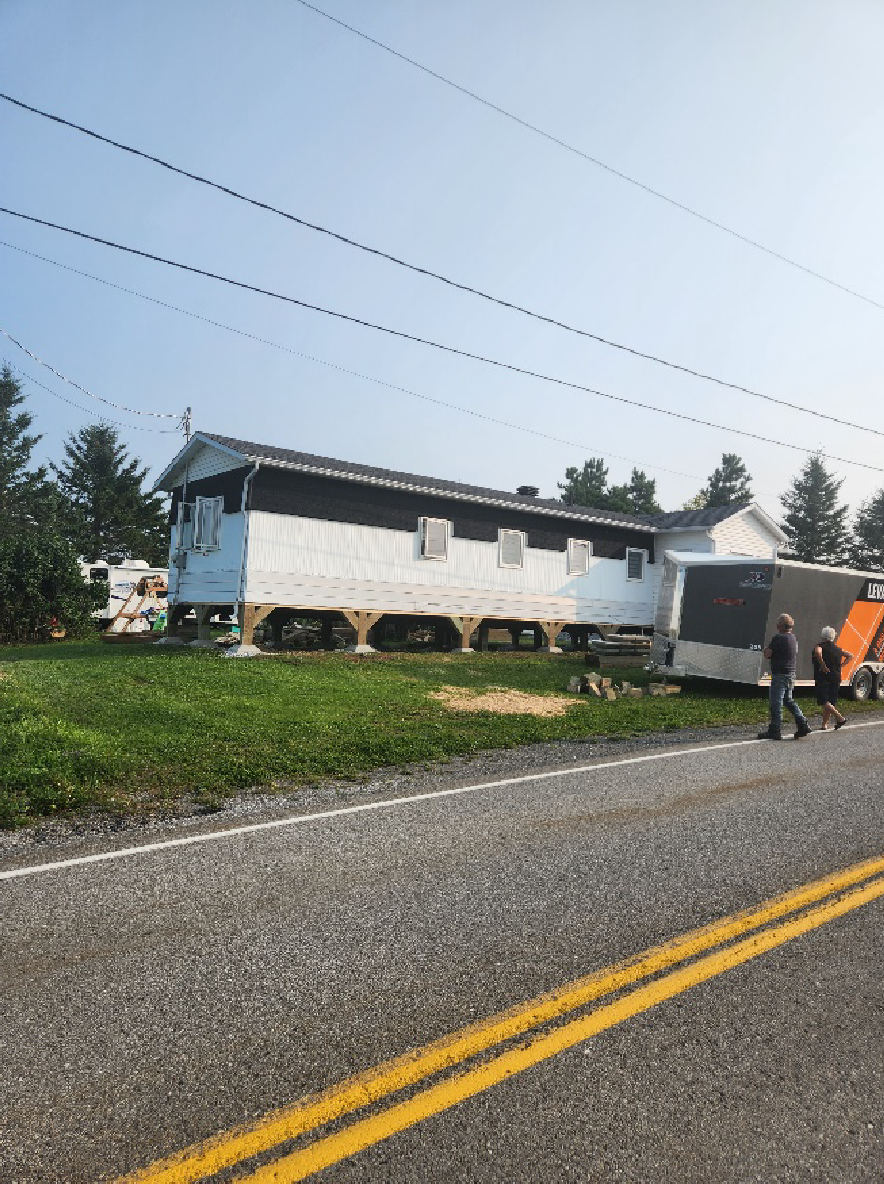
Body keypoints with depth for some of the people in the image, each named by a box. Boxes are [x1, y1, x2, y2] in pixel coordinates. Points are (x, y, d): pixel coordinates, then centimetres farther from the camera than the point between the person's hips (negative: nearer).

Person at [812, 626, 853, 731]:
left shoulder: (820, 646, -6)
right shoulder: (837, 649, 13)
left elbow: (818, 652, -29)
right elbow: (850, 655, 18)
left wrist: (823, 665, -20)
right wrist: (840, 666, 11)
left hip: (823, 678, -7)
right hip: (836, 679, 7)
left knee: (824, 702, -7)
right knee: (830, 702, 11)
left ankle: (840, 718, -20)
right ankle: (825, 724, 12)